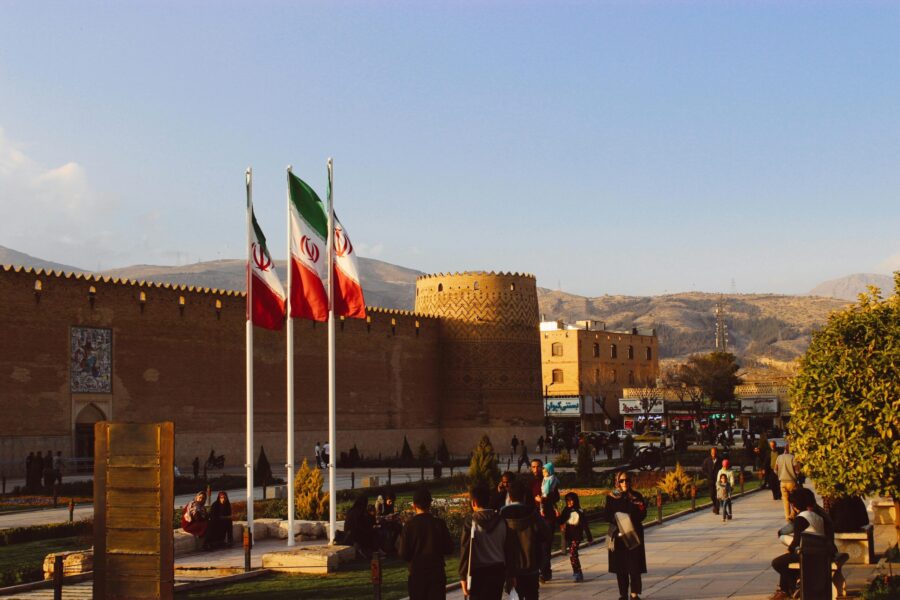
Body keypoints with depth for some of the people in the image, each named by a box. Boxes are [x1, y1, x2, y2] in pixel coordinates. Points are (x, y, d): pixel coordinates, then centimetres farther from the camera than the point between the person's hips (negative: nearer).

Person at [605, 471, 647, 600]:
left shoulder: (636, 496, 4)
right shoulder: (612, 497, 3)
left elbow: (642, 515, 0)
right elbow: (607, 515, 0)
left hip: (634, 534, 0)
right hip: (617, 535, 0)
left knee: (634, 565, -5)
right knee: (620, 567, 3)